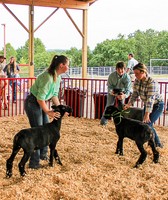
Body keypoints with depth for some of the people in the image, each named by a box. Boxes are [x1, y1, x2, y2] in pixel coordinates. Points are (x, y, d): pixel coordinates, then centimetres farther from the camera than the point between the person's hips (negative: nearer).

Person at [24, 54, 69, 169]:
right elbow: (40, 98, -26)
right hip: (32, 103, -9)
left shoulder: (58, 77, 1)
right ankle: (34, 163, 1)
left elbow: (54, 95, 10)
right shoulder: (48, 77, -28)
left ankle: (43, 154, 31)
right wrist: (48, 112, -19)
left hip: (41, 103, 9)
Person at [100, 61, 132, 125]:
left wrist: (124, 95, -56)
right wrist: (111, 91, -44)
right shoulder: (112, 75, -28)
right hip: (112, 92, 0)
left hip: (121, 92, 1)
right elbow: (109, 86, -19)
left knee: (121, 107, -2)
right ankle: (103, 121, 10)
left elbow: (128, 89, -33)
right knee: (109, 106, -3)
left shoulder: (127, 77, -29)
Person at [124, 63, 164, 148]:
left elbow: (150, 99, -36)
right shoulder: (137, 81, -8)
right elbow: (135, 94, -3)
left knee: (147, 124, -16)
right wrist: (129, 104, -20)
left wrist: (147, 114, -42)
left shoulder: (152, 83, -30)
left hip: (157, 105, -8)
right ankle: (158, 144, 29)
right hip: (147, 105, 8)